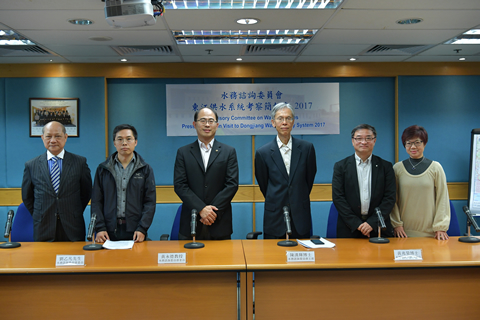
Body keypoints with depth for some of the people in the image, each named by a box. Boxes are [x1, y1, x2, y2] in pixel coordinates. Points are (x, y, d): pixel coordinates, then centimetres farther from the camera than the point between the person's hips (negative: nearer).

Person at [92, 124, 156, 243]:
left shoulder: (145, 169, 7)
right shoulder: (103, 169, 10)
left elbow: (150, 202, 1)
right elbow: (96, 201, 6)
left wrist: (142, 229, -10)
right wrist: (99, 228, -6)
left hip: (135, 231, -1)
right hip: (109, 231, 1)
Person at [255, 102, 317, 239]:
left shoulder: (307, 148, 1)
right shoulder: (262, 153, -2)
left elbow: (310, 178, 11)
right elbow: (263, 184, 8)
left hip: (301, 217, 1)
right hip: (275, 218, -1)